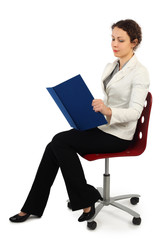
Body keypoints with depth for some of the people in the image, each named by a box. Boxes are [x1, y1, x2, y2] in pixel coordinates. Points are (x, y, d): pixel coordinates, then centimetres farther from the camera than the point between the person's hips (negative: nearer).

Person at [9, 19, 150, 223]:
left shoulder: (139, 72, -11)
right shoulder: (109, 67, 14)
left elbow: (135, 112, -21)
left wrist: (108, 111, -38)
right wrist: (94, 109, -1)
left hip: (118, 136, -7)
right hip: (101, 126, 8)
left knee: (60, 141, -21)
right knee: (54, 147, -11)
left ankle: (85, 201, -9)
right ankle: (33, 206, -4)